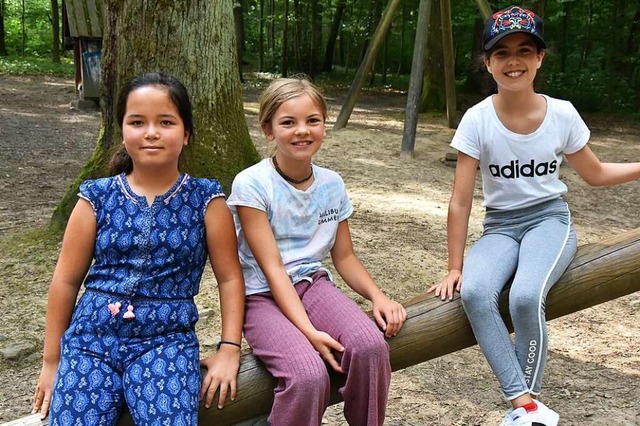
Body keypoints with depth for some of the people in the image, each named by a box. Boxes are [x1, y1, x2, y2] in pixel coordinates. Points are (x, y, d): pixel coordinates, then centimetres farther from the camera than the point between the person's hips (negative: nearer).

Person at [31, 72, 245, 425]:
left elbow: (229, 277, 5)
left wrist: (229, 350, -3)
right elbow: (66, 280, 8)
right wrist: (52, 362, 11)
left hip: (167, 339, -1)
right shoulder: (97, 198, 3)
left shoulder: (205, 200, 1)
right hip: (89, 337, 2)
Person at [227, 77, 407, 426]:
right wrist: (308, 330, -24)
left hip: (314, 284, 5)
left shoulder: (332, 184, 5)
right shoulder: (251, 184, -11)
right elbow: (272, 268, -15)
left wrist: (377, 296, -6)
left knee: (371, 345, -26)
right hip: (263, 296, -4)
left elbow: (344, 256, 12)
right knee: (309, 376, -32)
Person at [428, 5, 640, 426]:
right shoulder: (477, 120, -14)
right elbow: (460, 202, -10)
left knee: (526, 296, -31)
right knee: (475, 293, -31)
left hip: (549, 219, 0)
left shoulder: (562, 115, -10)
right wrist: (455, 268, -7)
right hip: (500, 227, 1)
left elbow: (596, 174, 8)